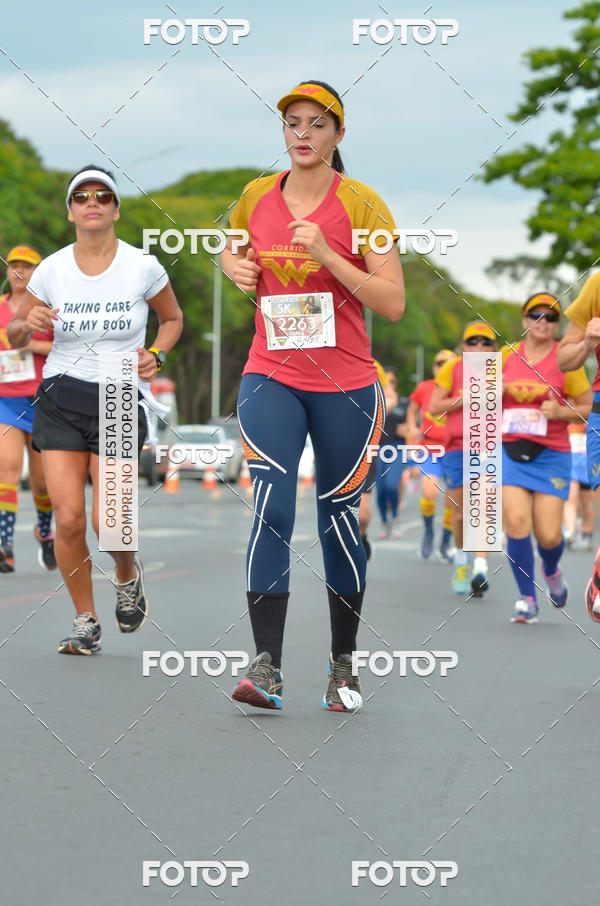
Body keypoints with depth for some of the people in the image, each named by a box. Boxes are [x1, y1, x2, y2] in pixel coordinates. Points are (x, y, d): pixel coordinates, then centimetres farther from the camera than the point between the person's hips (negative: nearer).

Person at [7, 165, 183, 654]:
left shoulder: (143, 266, -4)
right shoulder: (51, 269, 0)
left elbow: (173, 318, 13)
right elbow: (14, 335, 10)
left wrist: (156, 355, -6)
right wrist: (29, 323, -13)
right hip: (60, 400, 1)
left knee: (109, 522, -10)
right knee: (69, 518, -8)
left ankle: (128, 575, 26)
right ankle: (86, 622, 11)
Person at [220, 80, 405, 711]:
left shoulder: (362, 204, -5)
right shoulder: (256, 196, 5)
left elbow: (393, 304, -11)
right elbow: (233, 253, 27)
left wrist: (327, 256, -20)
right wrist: (237, 269, 3)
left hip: (344, 385, -1)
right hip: (270, 375, 2)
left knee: (338, 518, 6)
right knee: (270, 505, -17)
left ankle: (343, 665, 23)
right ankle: (266, 665, -20)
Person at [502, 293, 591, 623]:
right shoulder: (507, 355, 7)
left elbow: (589, 407, 3)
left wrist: (560, 412, -15)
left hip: (552, 454, -2)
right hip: (510, 450, 2)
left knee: (548, 534, -6)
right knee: (516, 521, -15)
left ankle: (551, 571, 32)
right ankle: (527, 599, 0)